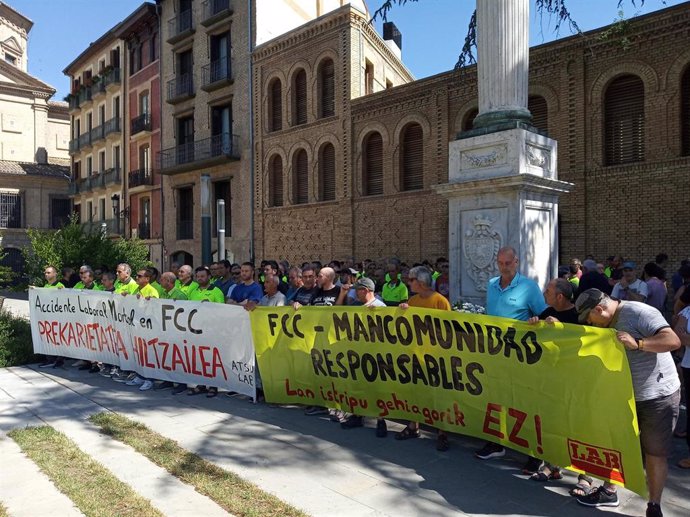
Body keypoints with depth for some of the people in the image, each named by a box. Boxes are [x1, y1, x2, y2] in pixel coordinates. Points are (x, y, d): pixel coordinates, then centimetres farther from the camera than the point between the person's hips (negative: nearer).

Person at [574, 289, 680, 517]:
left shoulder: (639, 313, -21)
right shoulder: (605, 323, 4)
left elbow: (673, 341, -29)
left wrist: (637, 344, -39)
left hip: (659, 396, -8)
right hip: (624, 395, 8)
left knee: (655, 453, 6)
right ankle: (609, 491, 33)